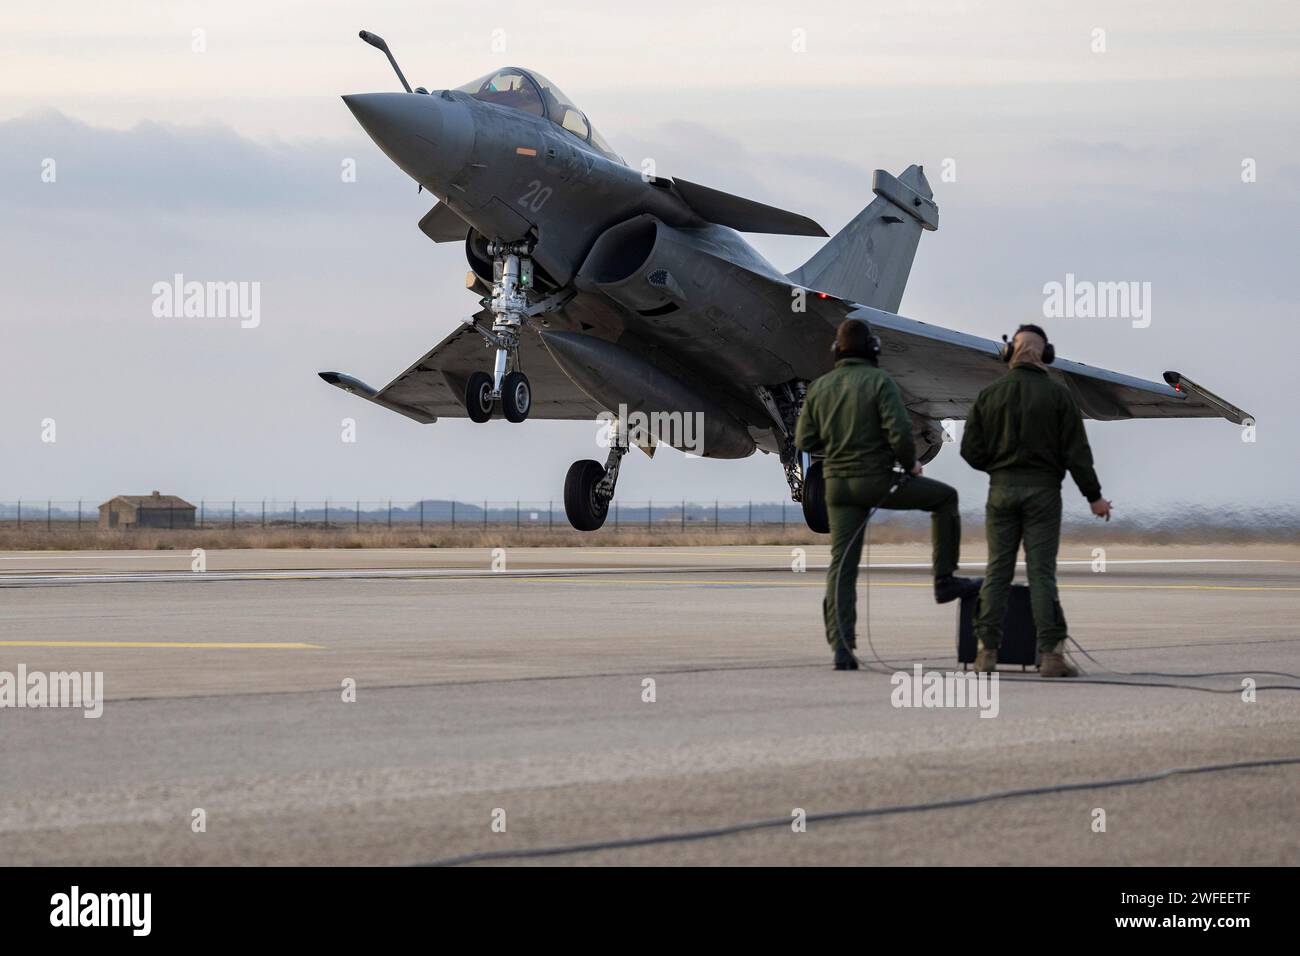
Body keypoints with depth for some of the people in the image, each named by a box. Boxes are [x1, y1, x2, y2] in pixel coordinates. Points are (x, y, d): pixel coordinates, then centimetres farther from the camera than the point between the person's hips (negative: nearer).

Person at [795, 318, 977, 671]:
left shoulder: (820, 387, 5)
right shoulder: (879, 381, -9)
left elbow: (805, 440, 5)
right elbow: (900, 432, -18)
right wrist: (910, 464, 0)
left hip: (838, 483, 5)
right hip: (878, 481, -4)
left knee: (842, 567, 5)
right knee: (945, 497, 18)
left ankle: (841, 648, -4)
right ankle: (944, 581, 18)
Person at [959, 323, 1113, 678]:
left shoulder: (990, 394, 3)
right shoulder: (1057, 394, -3)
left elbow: (971, 449, 2)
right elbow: (1076, 451, -5)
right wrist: (1094, 496, 1)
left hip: (1002, 489, 2)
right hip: (1042, 489, -2)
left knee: (997, 571, 5)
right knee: (1041, 572, -3)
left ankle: (987, 650, 1)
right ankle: (1050, 652, -8)